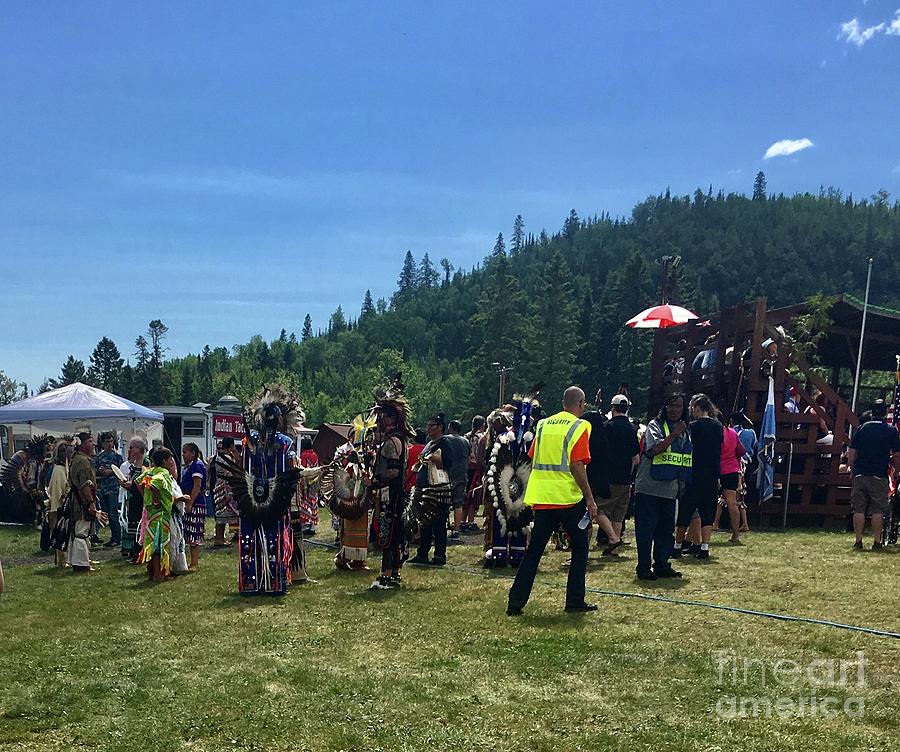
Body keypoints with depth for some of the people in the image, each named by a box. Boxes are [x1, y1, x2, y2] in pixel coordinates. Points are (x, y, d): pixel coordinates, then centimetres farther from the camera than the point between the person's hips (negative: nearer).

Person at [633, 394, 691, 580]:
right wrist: (674, 434, -21)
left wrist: (682, 483, 18)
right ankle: (643, 568, 4)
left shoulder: (685, 431, 15)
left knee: (666, 530, 12)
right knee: (646, 529, -3)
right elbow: (655, 449, -23)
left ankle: (662, 565, 21)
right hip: (649, 487, -7)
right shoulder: (655, 425, -6)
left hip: (670, 490, 7)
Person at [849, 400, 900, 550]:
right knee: (878, 510, 2)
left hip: (860, 475, 1)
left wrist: (852, 470, 15)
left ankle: (858, 541, 3)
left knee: (858, 509, 3)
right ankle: (877, 542, 2)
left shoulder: (861, 428, 5)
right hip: (880, 476, -1)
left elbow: (851, 453, 4)